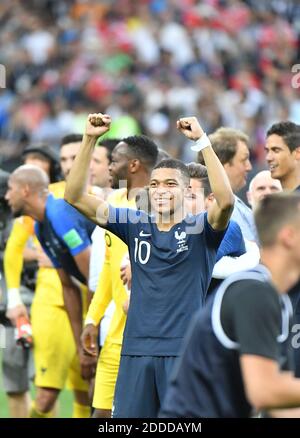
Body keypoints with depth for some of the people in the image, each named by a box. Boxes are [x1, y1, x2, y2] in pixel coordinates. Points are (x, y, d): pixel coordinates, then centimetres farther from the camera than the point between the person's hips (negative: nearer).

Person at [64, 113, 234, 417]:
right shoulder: (136, 225, 9)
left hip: (184, 350, -4)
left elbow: (226, 200, -23)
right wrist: (89, 140, -6)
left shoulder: (200, 229, 0)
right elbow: (75, 197, 4)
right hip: (136, 349, 4)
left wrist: (202, 141, -24)